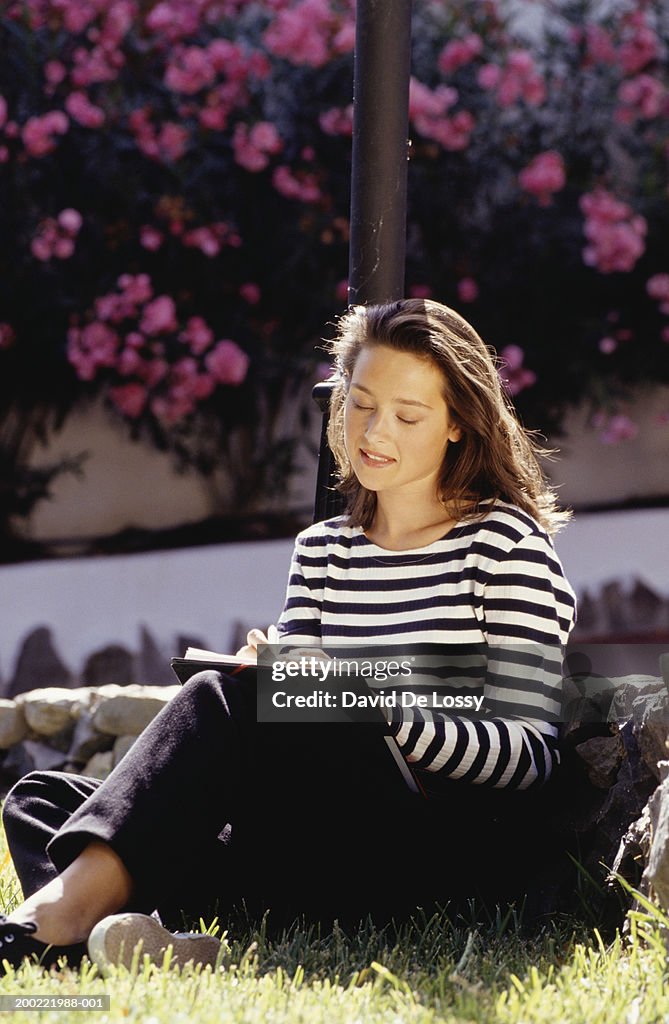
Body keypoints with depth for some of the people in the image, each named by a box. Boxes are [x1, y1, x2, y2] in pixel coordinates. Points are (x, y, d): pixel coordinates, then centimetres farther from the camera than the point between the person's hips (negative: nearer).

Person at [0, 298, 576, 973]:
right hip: (340, 824, 6)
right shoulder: (321, 550, 20)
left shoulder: (507, 542, 2)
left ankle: (71, 905, -42)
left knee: (222, 699, -29)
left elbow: (531, 753, -7)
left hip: (468, 834, -6)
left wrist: (383, 716, -24)